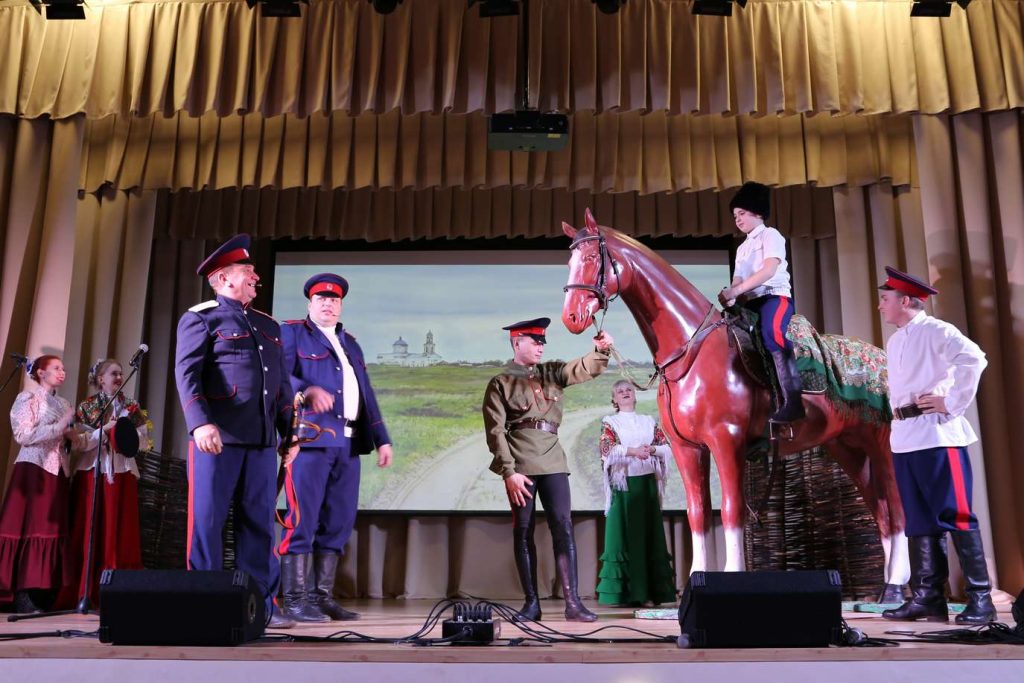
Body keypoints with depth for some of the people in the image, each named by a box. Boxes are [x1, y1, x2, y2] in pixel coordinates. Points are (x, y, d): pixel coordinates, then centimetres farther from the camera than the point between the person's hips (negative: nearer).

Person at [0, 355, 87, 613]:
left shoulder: (64, 404, 19)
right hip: (33, 469, -6)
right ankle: (22, 595, -7)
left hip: (57, 471, 6)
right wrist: (60, 426, -15)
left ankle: (39, 593, 3)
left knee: (51, 530, 1)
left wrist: (74, 437, -4)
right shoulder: (28, 397, 0)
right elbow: (23, 435, -12)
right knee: (29, 528, -9)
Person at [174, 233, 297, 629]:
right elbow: (186, 373, -8)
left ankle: (260, 605, 12)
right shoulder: (200, 319, 3)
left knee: (260, 522, 6)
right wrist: (201, 423, -21)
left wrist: (290, 431, 15)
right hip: (218, 436, -6)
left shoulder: (268, 325, 22)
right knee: (206, 522, 0)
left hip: (262, 440, 6)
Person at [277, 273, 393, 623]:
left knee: (339, 522, 6)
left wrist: (382, 439, 16)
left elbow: (366, 394, 22)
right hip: (311, 438, -6)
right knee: (302, 519, -7)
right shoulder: (292, 332, 7)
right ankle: (295, 599, -2)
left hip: (349, 443, 6)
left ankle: (323, 595, 13)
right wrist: (308, 390, -28)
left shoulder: (350, 343, 25)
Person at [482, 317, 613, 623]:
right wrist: (508, 472, -12)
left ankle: (573, 602, -5)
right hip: (519, 465, -3)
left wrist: (601, 349, -18)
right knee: (523, 532, 2)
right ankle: (531, 603, 10)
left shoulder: (552, 373, 17)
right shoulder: (500, 384, 4)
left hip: (552, 462, 3)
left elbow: (585, 369, 4)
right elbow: (495, 432, -3)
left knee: (563, 528, -5)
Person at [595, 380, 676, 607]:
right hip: (623, 483, -3)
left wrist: (651, 449, -11)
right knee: (624, 533, -6)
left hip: (648, 483, 4)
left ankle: (654, 589, 6)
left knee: (650, 533, 3)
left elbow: (668, 447, 8)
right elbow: (607, 449, -11)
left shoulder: (649, 421, 15)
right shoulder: (609, 422, 5)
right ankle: (624, 591, -4)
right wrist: (632, 451, -22)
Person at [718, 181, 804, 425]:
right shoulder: (742, 248, 26)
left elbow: (769, 270, -13)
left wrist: (736, 290, -23)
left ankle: (792, 401, -41)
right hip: (751, 303, 9)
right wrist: (729, 296, -11)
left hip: (775, 296, -9)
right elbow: (738, 280, 15)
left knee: (771, 331, -35)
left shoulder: (770, 235, 3)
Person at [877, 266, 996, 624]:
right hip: (904, 437, 8)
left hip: (936, 434, -8)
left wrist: (952, 402, -16)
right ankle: (927, 596, 11)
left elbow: (974, 359, -19)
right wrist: (897, 417, 14)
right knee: (919, 520, 7)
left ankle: (980, 597, 1)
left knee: (955, 515, -6)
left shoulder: (935, 331, -6)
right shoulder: (893, 342, 18)